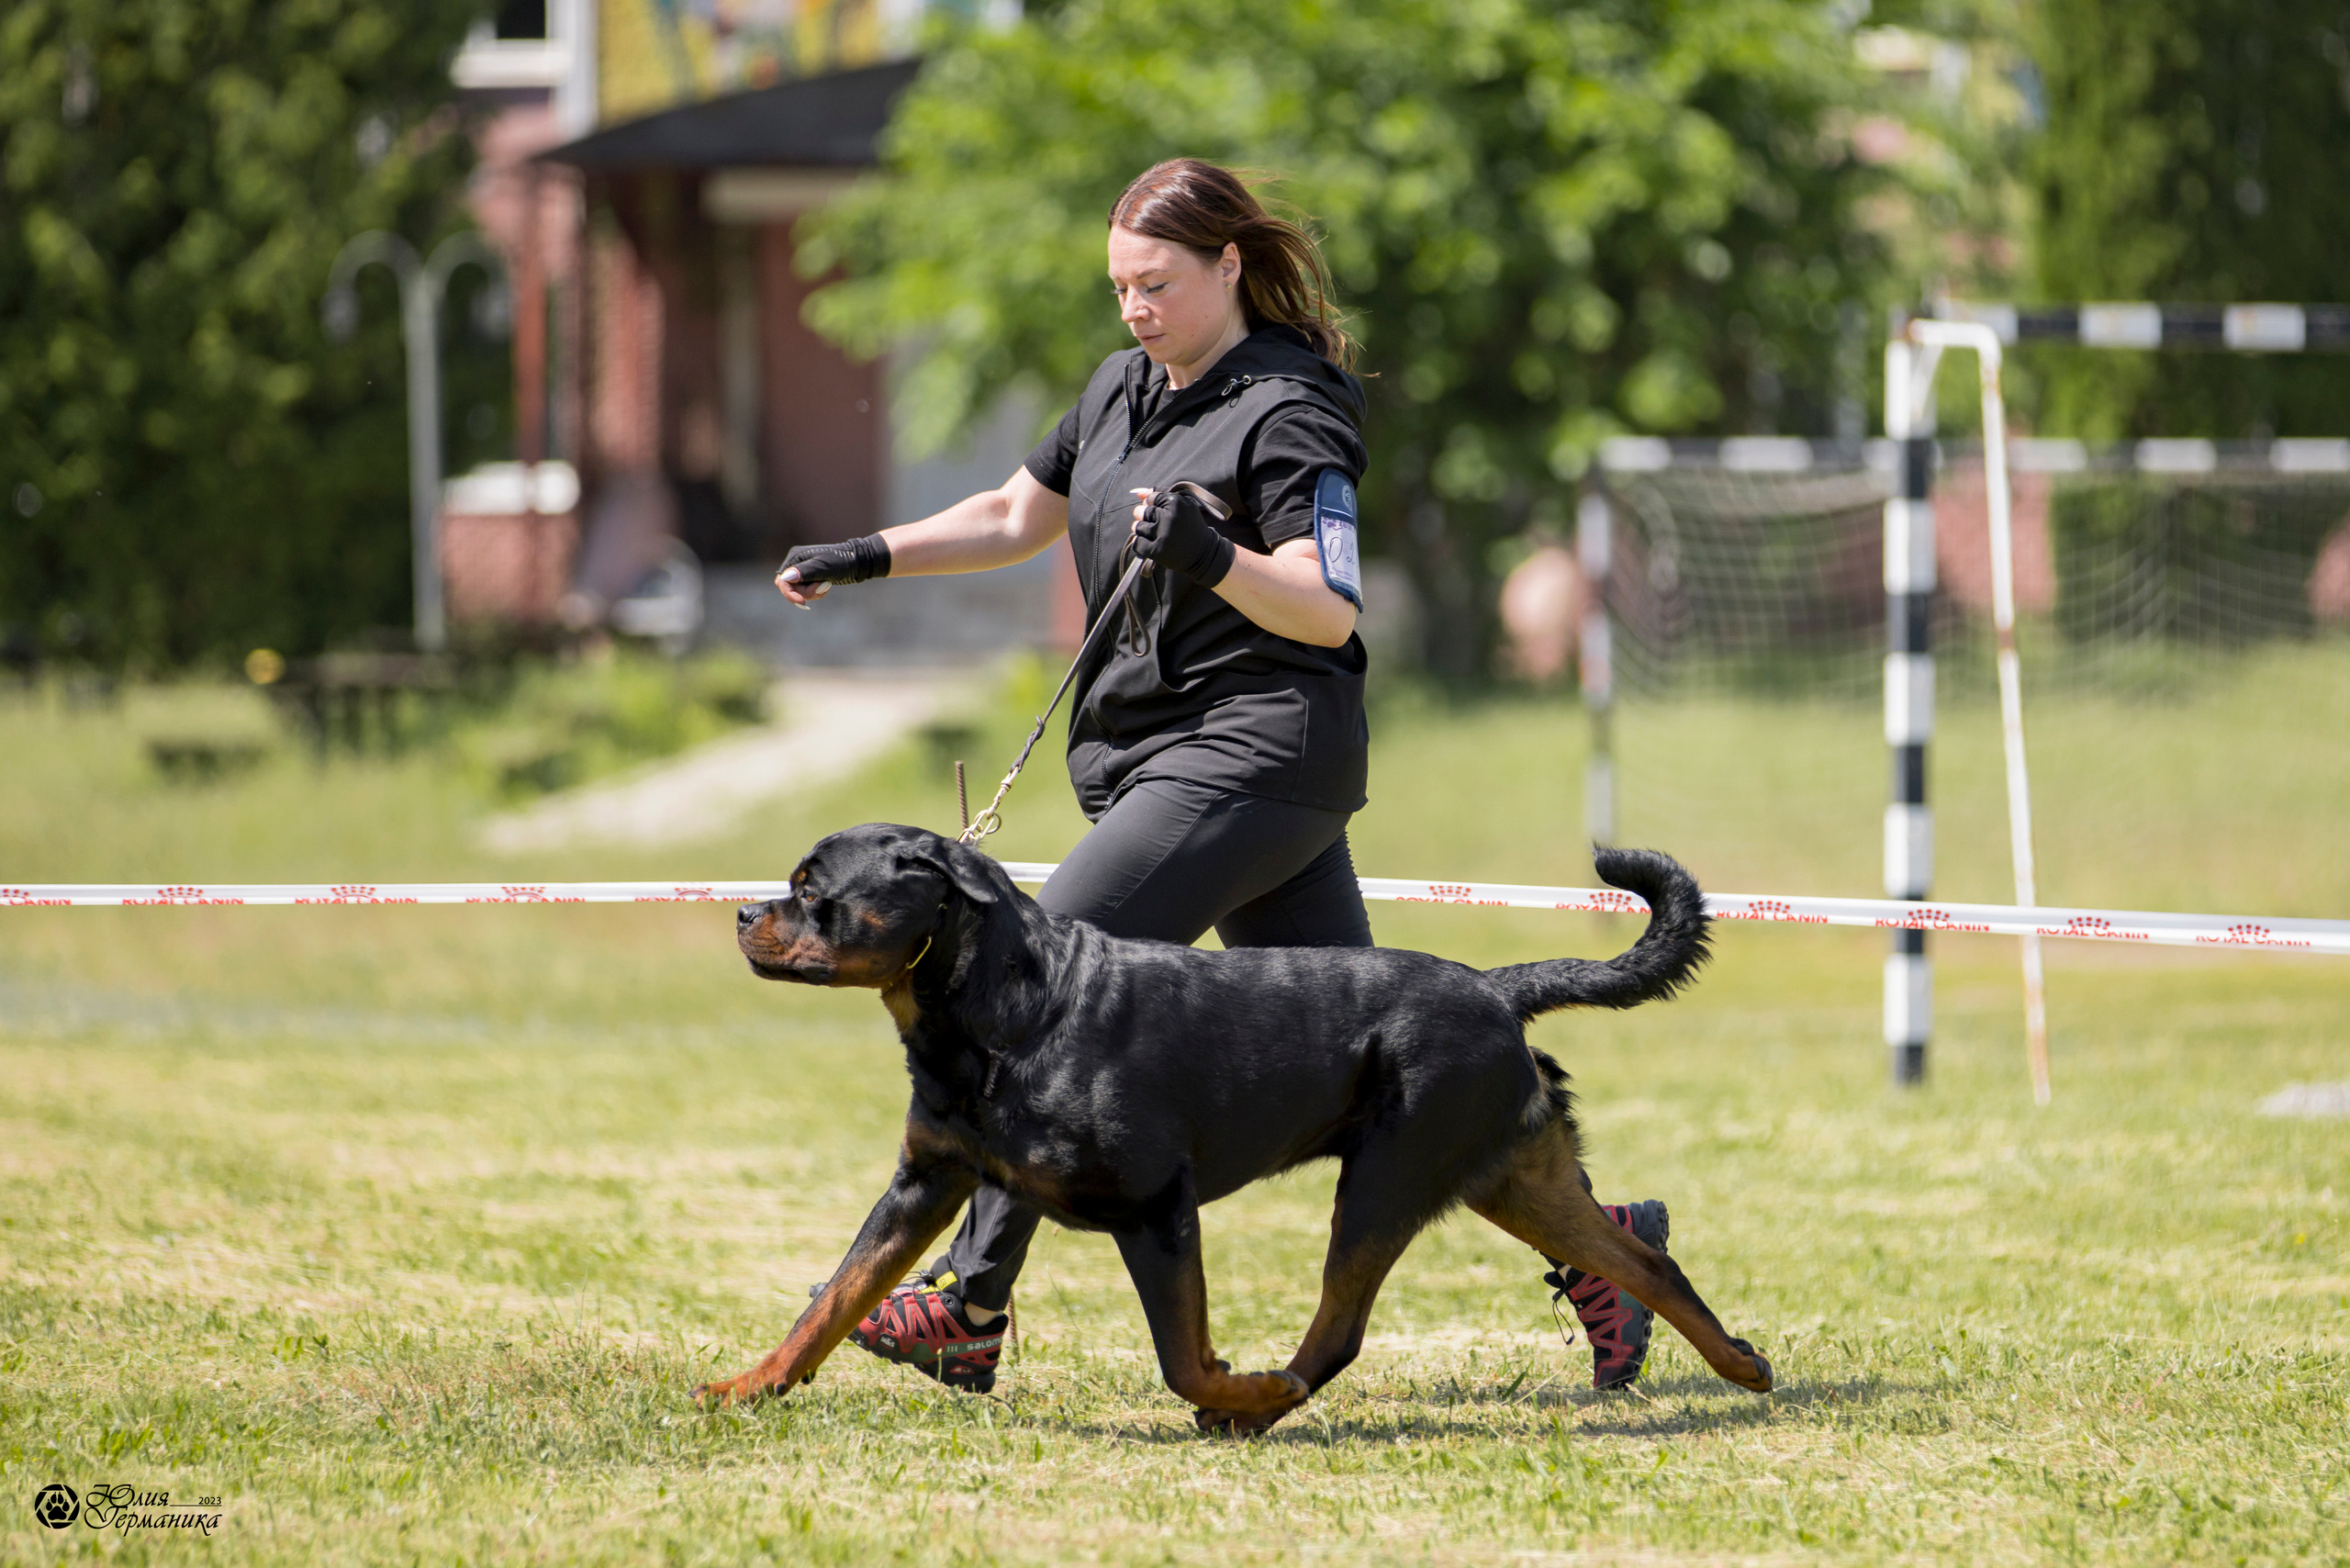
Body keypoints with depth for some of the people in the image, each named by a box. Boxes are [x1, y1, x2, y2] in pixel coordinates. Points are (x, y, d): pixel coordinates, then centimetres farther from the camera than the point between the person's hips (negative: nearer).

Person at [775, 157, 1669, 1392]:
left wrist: (1214, 559, -34)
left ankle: (971, 1302, -16)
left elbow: (1331, 610, -18)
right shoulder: (1121, 390, 15)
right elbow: (1016, 517, 28)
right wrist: (868, 558, 19)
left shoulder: (1286, 414, -10)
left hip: (1252, 754, -9)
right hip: (1155, 758, 9)